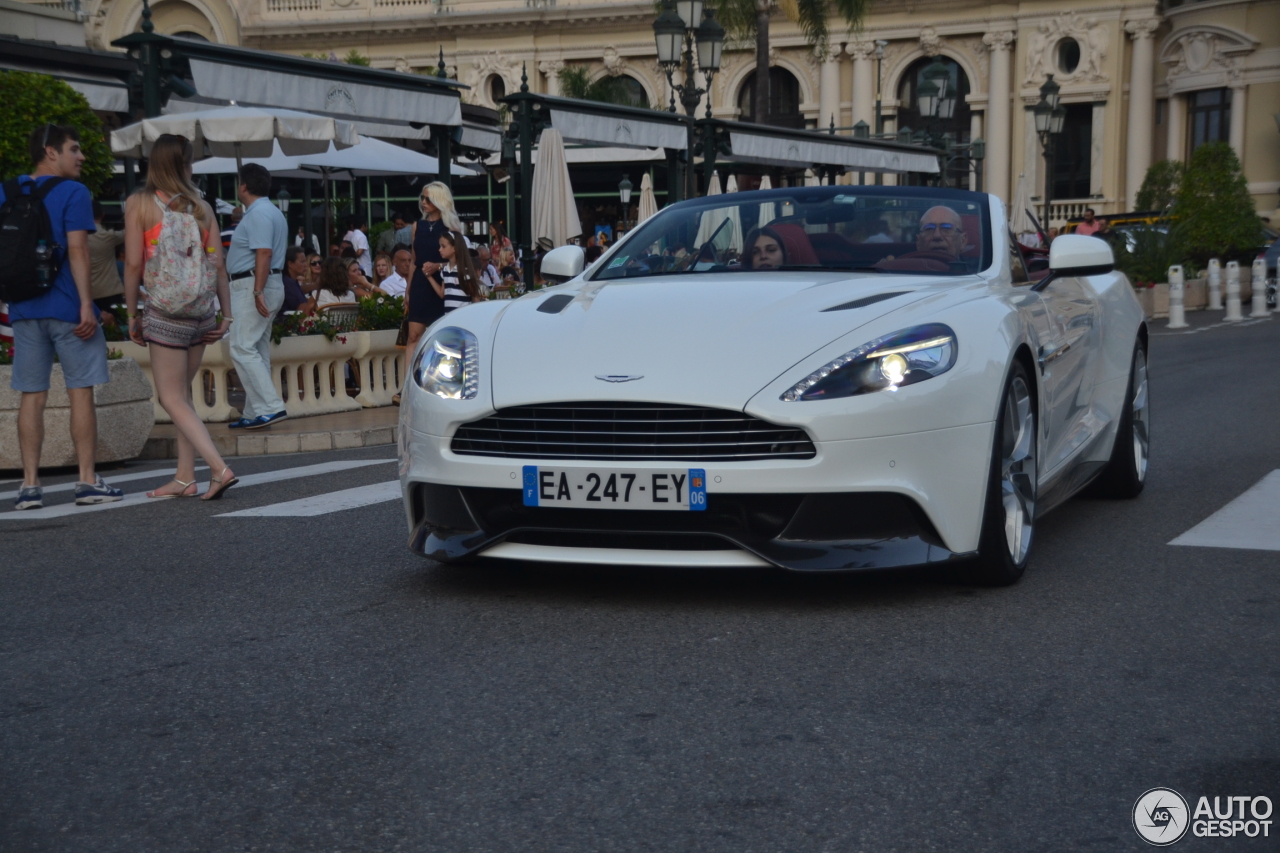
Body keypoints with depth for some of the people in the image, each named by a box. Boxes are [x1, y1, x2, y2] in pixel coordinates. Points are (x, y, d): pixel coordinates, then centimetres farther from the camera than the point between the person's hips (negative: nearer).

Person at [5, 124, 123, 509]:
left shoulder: (7, 193, 12)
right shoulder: (73, 193, -7)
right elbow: (77, 251, -14)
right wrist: (86, 305, -16)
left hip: (24, 308, 5)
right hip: (66, 308, -5)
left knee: (31, 396, 6)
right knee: (81, 391, 1)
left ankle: (30, 484, 6)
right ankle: (87, 481, 3)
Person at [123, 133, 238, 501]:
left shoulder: (139, 203, -3)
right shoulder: (201, 206, 6)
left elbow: (133, 263, -7)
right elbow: (217, 264, 4)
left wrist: (132, 315, 1)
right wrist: (226, 314, 8)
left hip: (165, 310, -5)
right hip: (202, 309, 5)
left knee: (172, 399, -1)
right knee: (182, 394, 14)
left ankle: (220, 469, -14)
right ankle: (185, 478, 14)